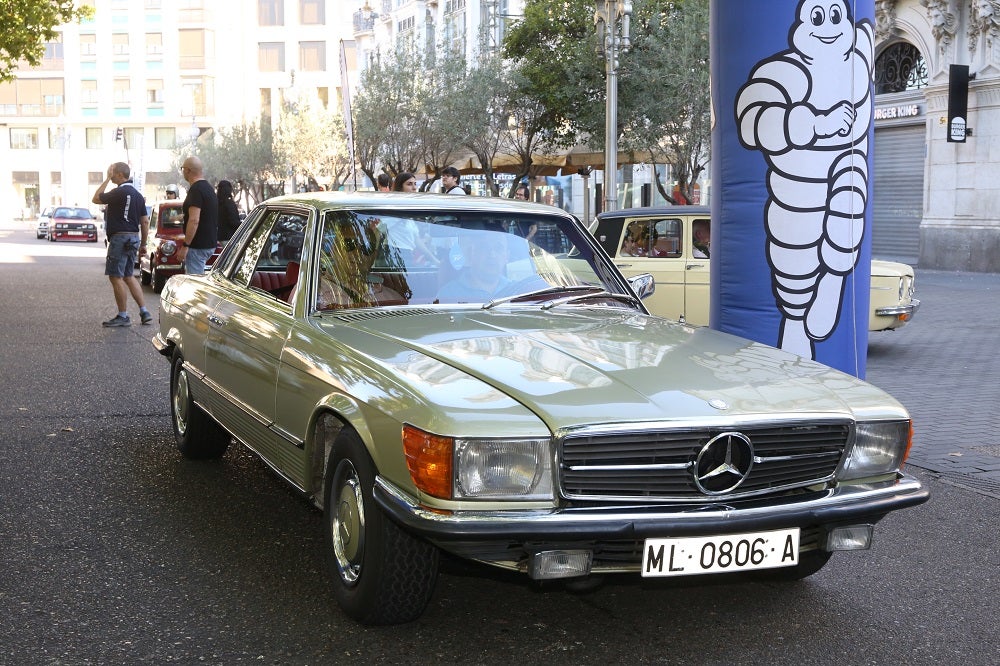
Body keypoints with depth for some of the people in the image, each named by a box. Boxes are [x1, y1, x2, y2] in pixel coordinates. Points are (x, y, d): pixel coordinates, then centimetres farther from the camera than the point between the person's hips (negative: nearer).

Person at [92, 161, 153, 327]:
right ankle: (144, 312, 12)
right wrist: (143, 244, 17)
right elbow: (145, 222, 12)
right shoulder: (137, 194, 11)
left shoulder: (119, 193, -14)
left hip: (120, 238, -9)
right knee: (129, 276, 16)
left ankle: (123, 316, 2)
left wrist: (107, 179, 3)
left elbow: (96, 199, 0)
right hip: (134, 238, 9)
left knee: (116, 277, -1)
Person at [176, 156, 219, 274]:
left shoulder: (196, 190, -16)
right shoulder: (209, 188, 15)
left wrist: (185, 246, -23)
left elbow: (194, 221, -24)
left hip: (198, 246, -10)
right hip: (210, 243, 10)